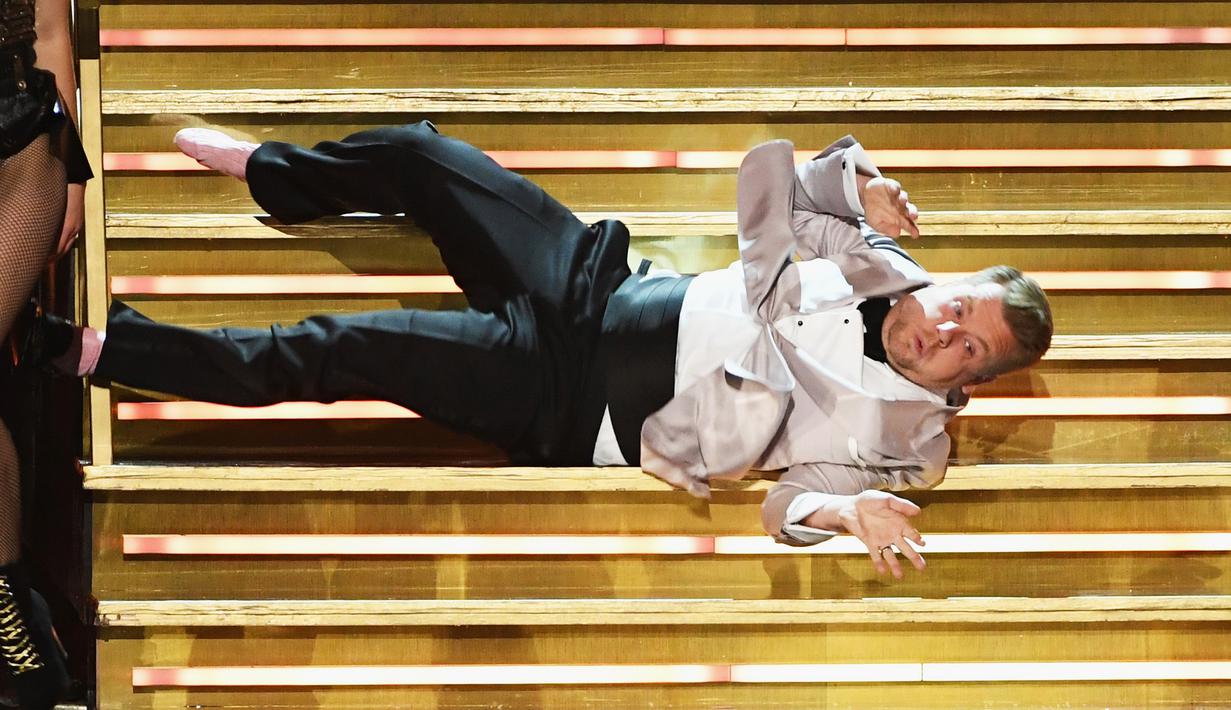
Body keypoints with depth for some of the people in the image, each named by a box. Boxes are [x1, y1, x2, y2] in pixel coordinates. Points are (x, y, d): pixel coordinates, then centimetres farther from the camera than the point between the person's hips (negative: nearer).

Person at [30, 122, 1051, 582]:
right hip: (592, 287, 6)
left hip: (571, 410, -5)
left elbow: (798, 499, -19)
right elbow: (765, 181, 6)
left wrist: (854, 507, -39)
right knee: (415, 155, 7)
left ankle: (105, 349, -1)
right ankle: (271, 172, 38)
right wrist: (850, 172, -10)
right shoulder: (879, 268, 1)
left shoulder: (903, 436, -10)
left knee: (338, 352, -13)